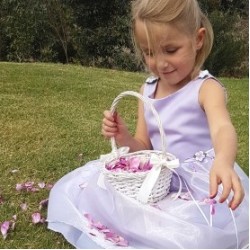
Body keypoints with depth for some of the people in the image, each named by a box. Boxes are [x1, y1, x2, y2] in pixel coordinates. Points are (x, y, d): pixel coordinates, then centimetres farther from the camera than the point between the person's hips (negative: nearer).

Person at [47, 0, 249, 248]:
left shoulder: (206, 88, -11)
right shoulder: (147, 90, 6)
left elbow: (223, 128, -32)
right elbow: (145, 148, 11)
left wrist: (223, 163, -56)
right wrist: (124, 138, -13)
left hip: (202, 183, -5)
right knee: (83, 191, -6)